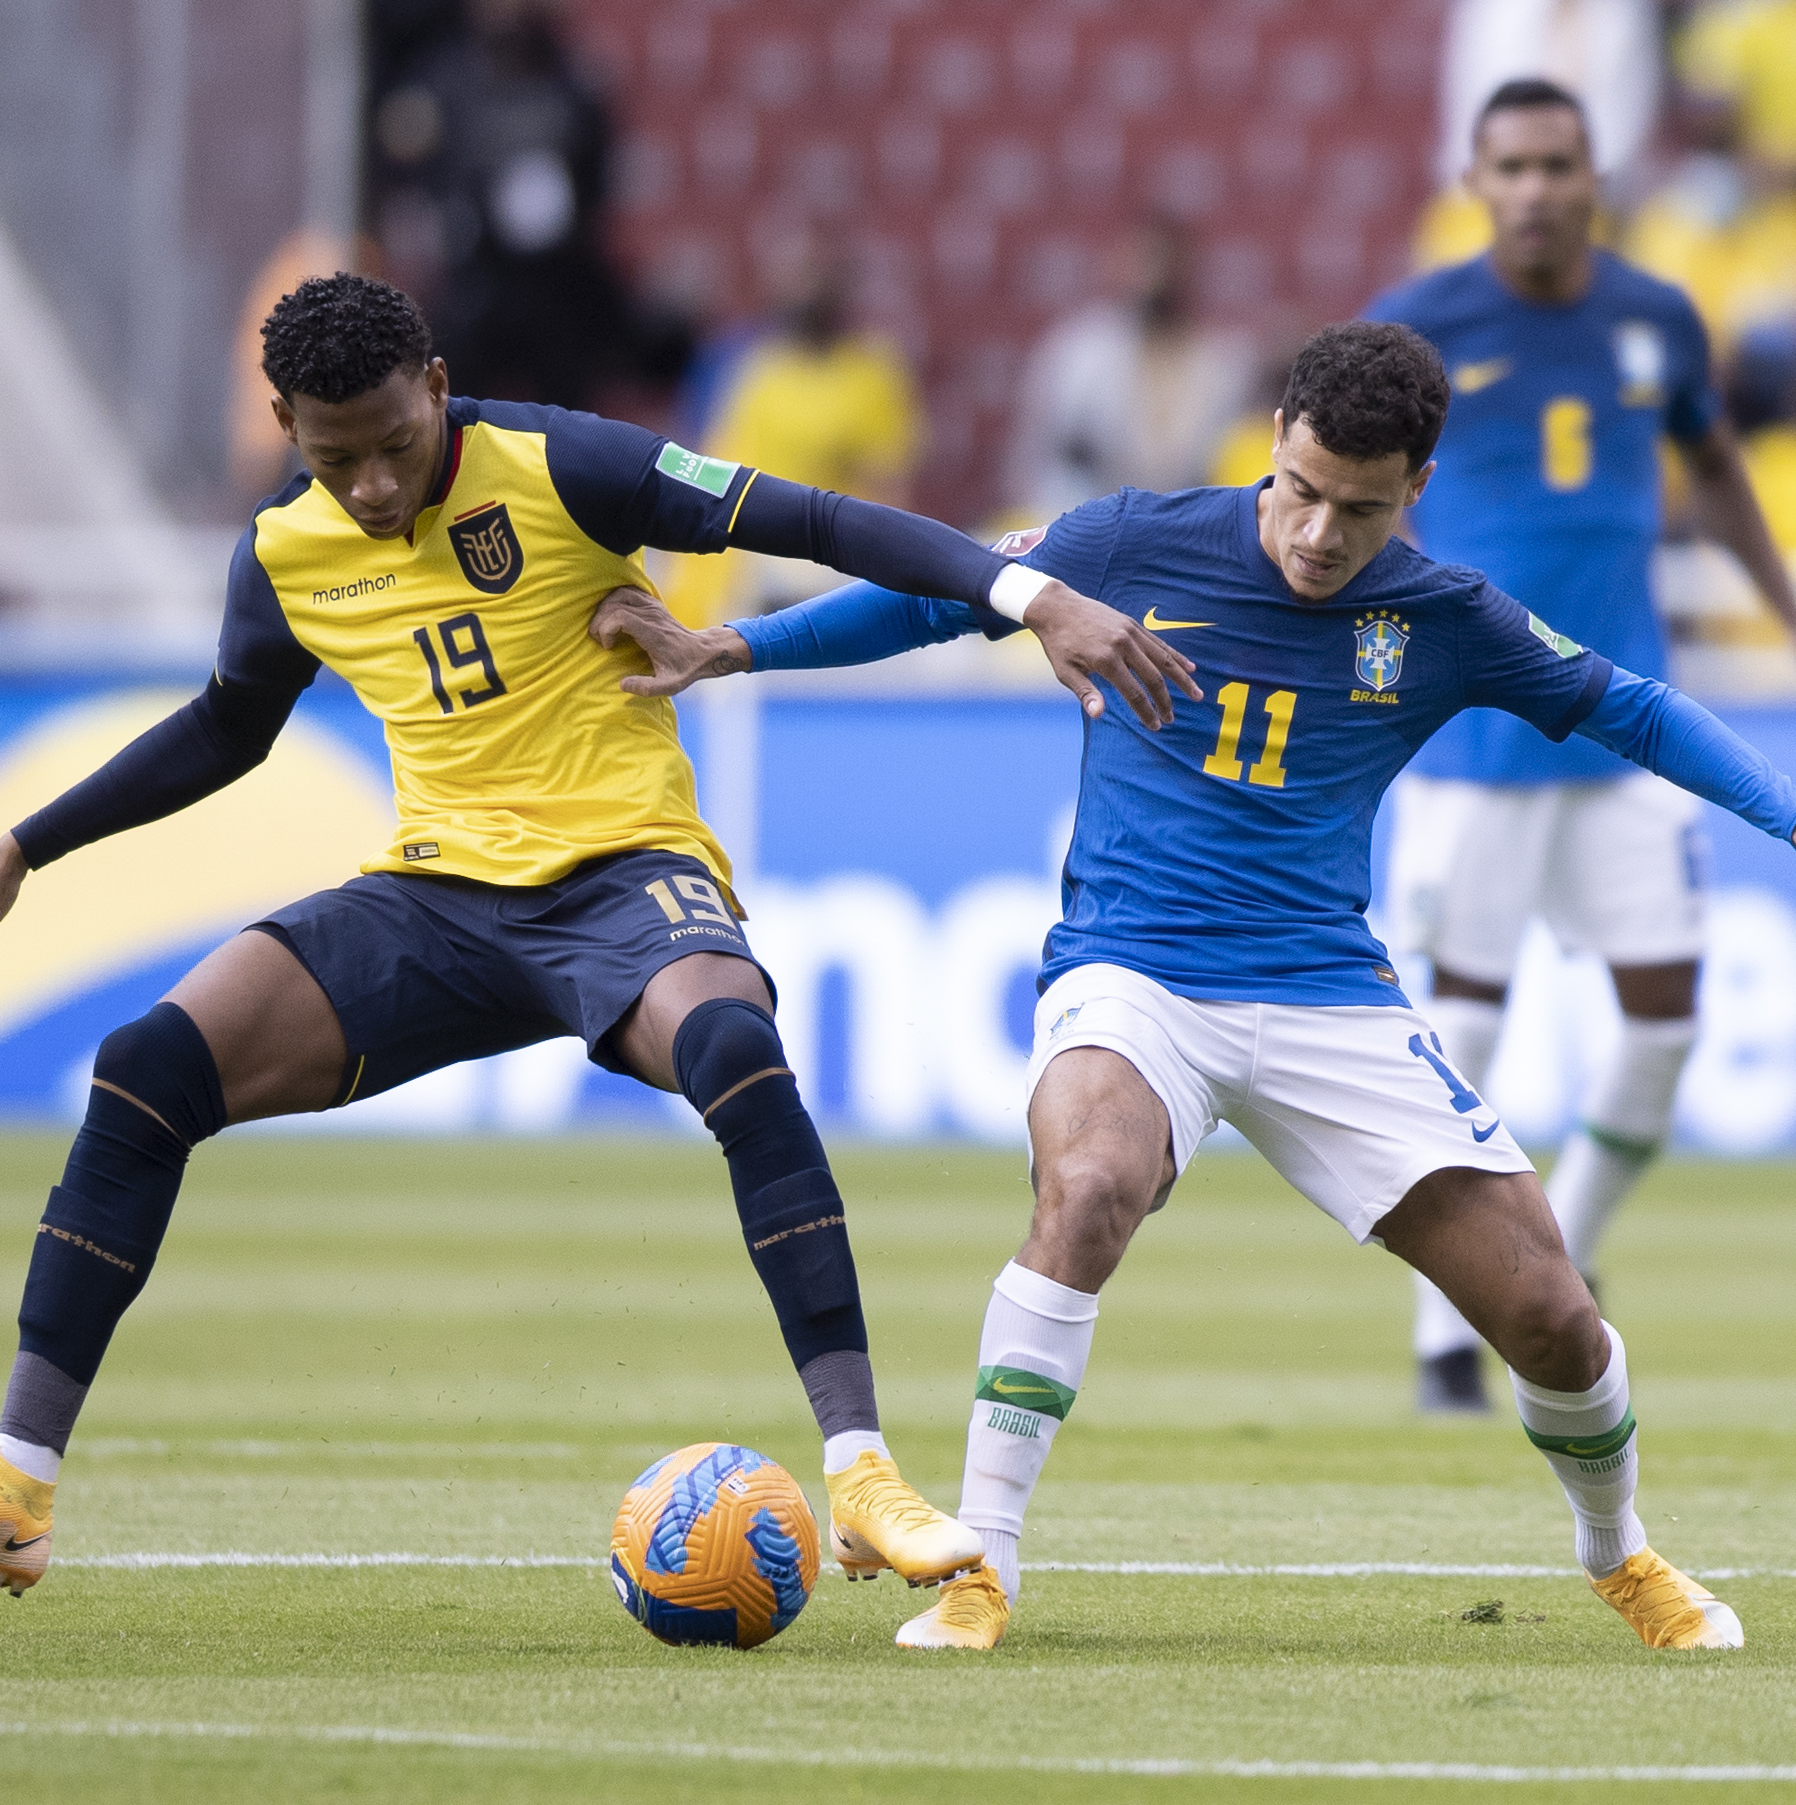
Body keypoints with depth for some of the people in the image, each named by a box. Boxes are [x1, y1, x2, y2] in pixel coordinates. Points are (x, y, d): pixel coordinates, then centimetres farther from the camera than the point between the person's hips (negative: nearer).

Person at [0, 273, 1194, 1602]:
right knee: (151, 1069, -16)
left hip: (624, 872, -4)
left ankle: (863, 1479, -36)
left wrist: (1034, 599, -24)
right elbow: (226, 730, 27)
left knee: (734, 1050, -38)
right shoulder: (283, 556, 6)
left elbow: (821, 526, -13)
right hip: (437, 895, 4)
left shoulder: (557, 469, -9)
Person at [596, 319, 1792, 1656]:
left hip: (1329, 996, 2)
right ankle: (979, 1570, -28)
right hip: (1129, 977, -2)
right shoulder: (1138, 545, -5)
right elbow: (936, 596, 8)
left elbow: (1626, 709, 14)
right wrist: (727, 649, 3)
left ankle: (1621, 1557, 30)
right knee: (1089, 1184, -37)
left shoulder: (1447, 621, 0)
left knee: (1551, 1315, -3)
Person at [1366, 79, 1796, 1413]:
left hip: (1627, 725, 3)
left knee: (1666, 1012, -1)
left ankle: (1564, 1265, 23)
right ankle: (1447, 1338, 7)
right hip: (1475, 734, -3)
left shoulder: (1658, 321, 5)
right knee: (1466, 1017, -3)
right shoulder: (1415, 330, -5)